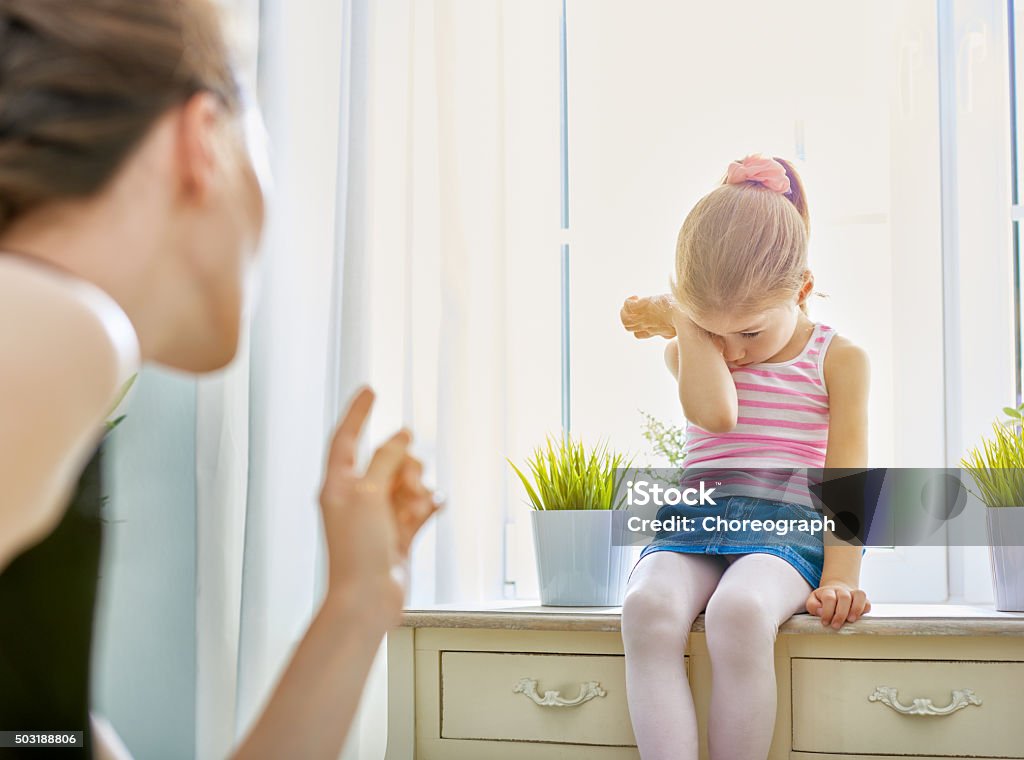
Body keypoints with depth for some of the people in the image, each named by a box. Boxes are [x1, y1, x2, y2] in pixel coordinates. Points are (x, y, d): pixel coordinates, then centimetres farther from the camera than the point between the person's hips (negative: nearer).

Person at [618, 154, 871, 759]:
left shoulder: (839, 359, 5)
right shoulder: (688, 350, 12)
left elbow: (845, 477, -1)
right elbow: (715, 412, -11)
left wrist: (839, 577, -12)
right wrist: (686, 323, -5)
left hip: (786, 528, -3)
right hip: (692, 525, 3)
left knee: (740, 610, -38)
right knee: (648, 607, -33)